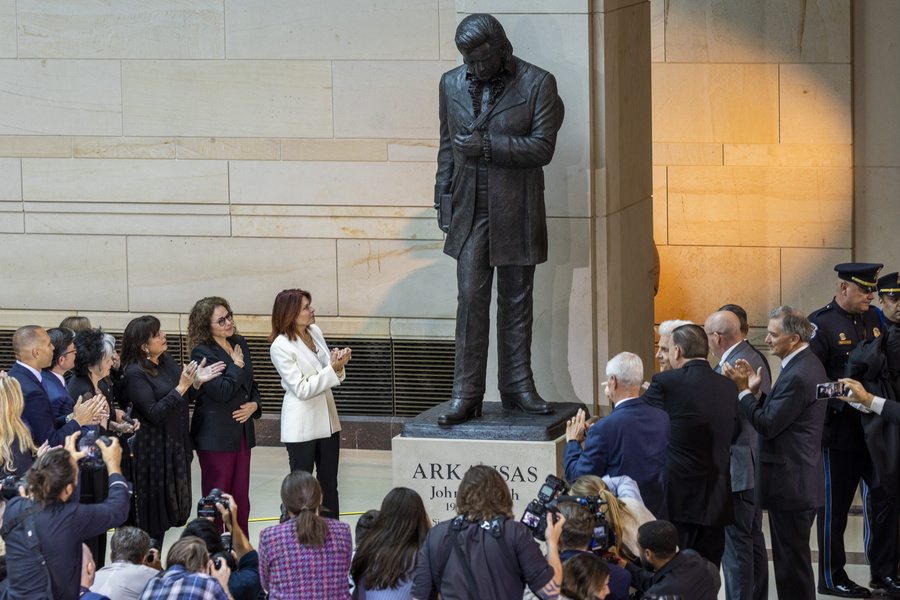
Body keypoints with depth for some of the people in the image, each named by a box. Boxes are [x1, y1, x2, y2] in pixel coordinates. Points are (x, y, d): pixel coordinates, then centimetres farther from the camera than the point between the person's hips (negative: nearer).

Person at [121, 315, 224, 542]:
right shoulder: (135, 374, -18)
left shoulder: (166, 360, 6)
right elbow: (154, 413, -22)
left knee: (173, 508, 12)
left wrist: (196, 381, -4)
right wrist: (181, 387, -25)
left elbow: (182, 402, 14)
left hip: (176, 445, 8)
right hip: (153, 451, -8)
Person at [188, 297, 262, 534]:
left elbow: (251, 384, 21)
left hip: (242, 432, 6)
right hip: (215, 435, -6)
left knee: (241, 499, 8)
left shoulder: (239, 344, 11)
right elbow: (222, 391, -21)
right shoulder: (202, 353, -11)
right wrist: (236, 365, -9)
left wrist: (254, 404, 1)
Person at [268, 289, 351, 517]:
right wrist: (333, 369, -21)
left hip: (327, 419, 7)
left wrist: (338, 361, -9)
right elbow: (302, 389, -19)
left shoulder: (315, 332, 4)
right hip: (302, 426, -7)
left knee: (329, 485, 11)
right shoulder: (281, 347, -17)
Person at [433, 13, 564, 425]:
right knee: (471, 299, -4)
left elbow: (542, 147, -11)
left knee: (517, 304, 7)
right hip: (470, 210, 2)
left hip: (516, 212, -2)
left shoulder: (537, 84, -5)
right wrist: (443, 199, 10)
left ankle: (517, 387, 17)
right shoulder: (452, 84, 7)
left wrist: (488, 145, -19)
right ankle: (465, 395, -2)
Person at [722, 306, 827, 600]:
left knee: (791, 559, -4)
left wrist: (744, 390, -14)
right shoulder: (808, 364, 11)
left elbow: (768, 425, -21)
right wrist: (756, 392, 1)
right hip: (803, 479, 11)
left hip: (790, 484, -11)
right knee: (794, 557, 19)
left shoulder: (797, 376, -22)